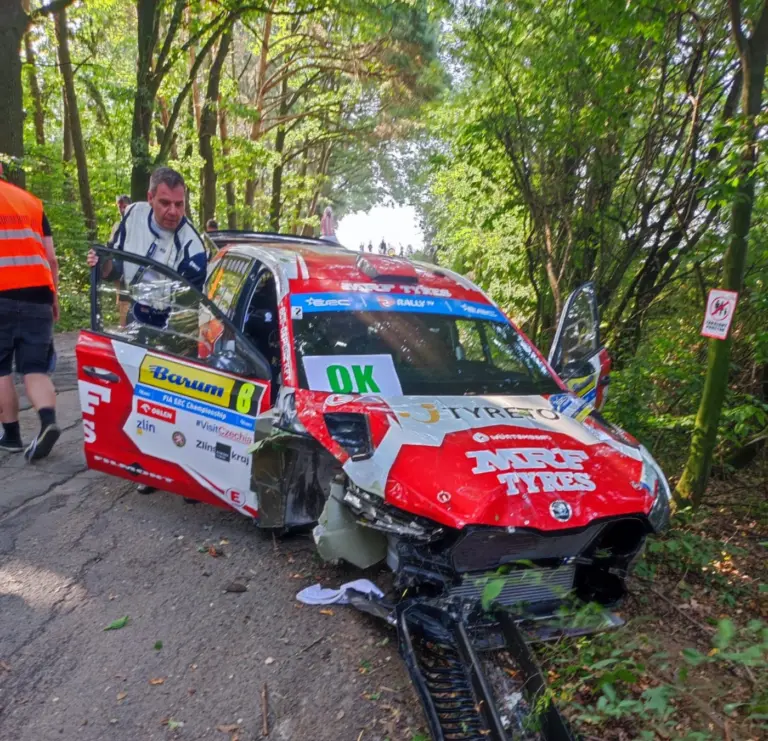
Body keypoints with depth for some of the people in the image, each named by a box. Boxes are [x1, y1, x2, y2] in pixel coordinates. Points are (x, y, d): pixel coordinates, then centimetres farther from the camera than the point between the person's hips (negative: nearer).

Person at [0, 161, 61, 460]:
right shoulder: (31, 202, 17)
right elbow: (51, 258, 13)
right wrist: (54, 297, 19)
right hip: (37, 294, 3)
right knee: (35, 368, 4)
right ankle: (48, 421, -18)